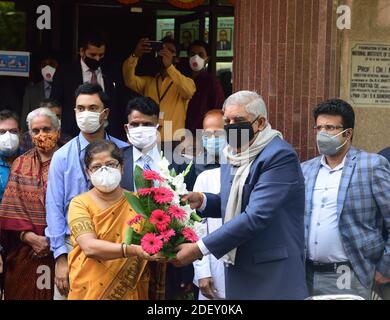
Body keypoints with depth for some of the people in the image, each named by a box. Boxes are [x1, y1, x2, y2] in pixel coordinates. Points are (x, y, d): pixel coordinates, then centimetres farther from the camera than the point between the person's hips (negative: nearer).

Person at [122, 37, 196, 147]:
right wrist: (135, 56, -22)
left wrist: (169, 66, -29)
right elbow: (130, 81, -4)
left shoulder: (185, 82, 7)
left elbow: (188, 91, -17)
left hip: (173, 142, -3)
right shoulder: (148, 81, 16)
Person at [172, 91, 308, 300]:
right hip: (237, 274, 7)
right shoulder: (233, 155, 10)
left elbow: (256, 217, -24)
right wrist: (202, 201, 0)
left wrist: (200, 249, -23)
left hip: (272, 275, -7)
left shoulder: (280, 156, -17)